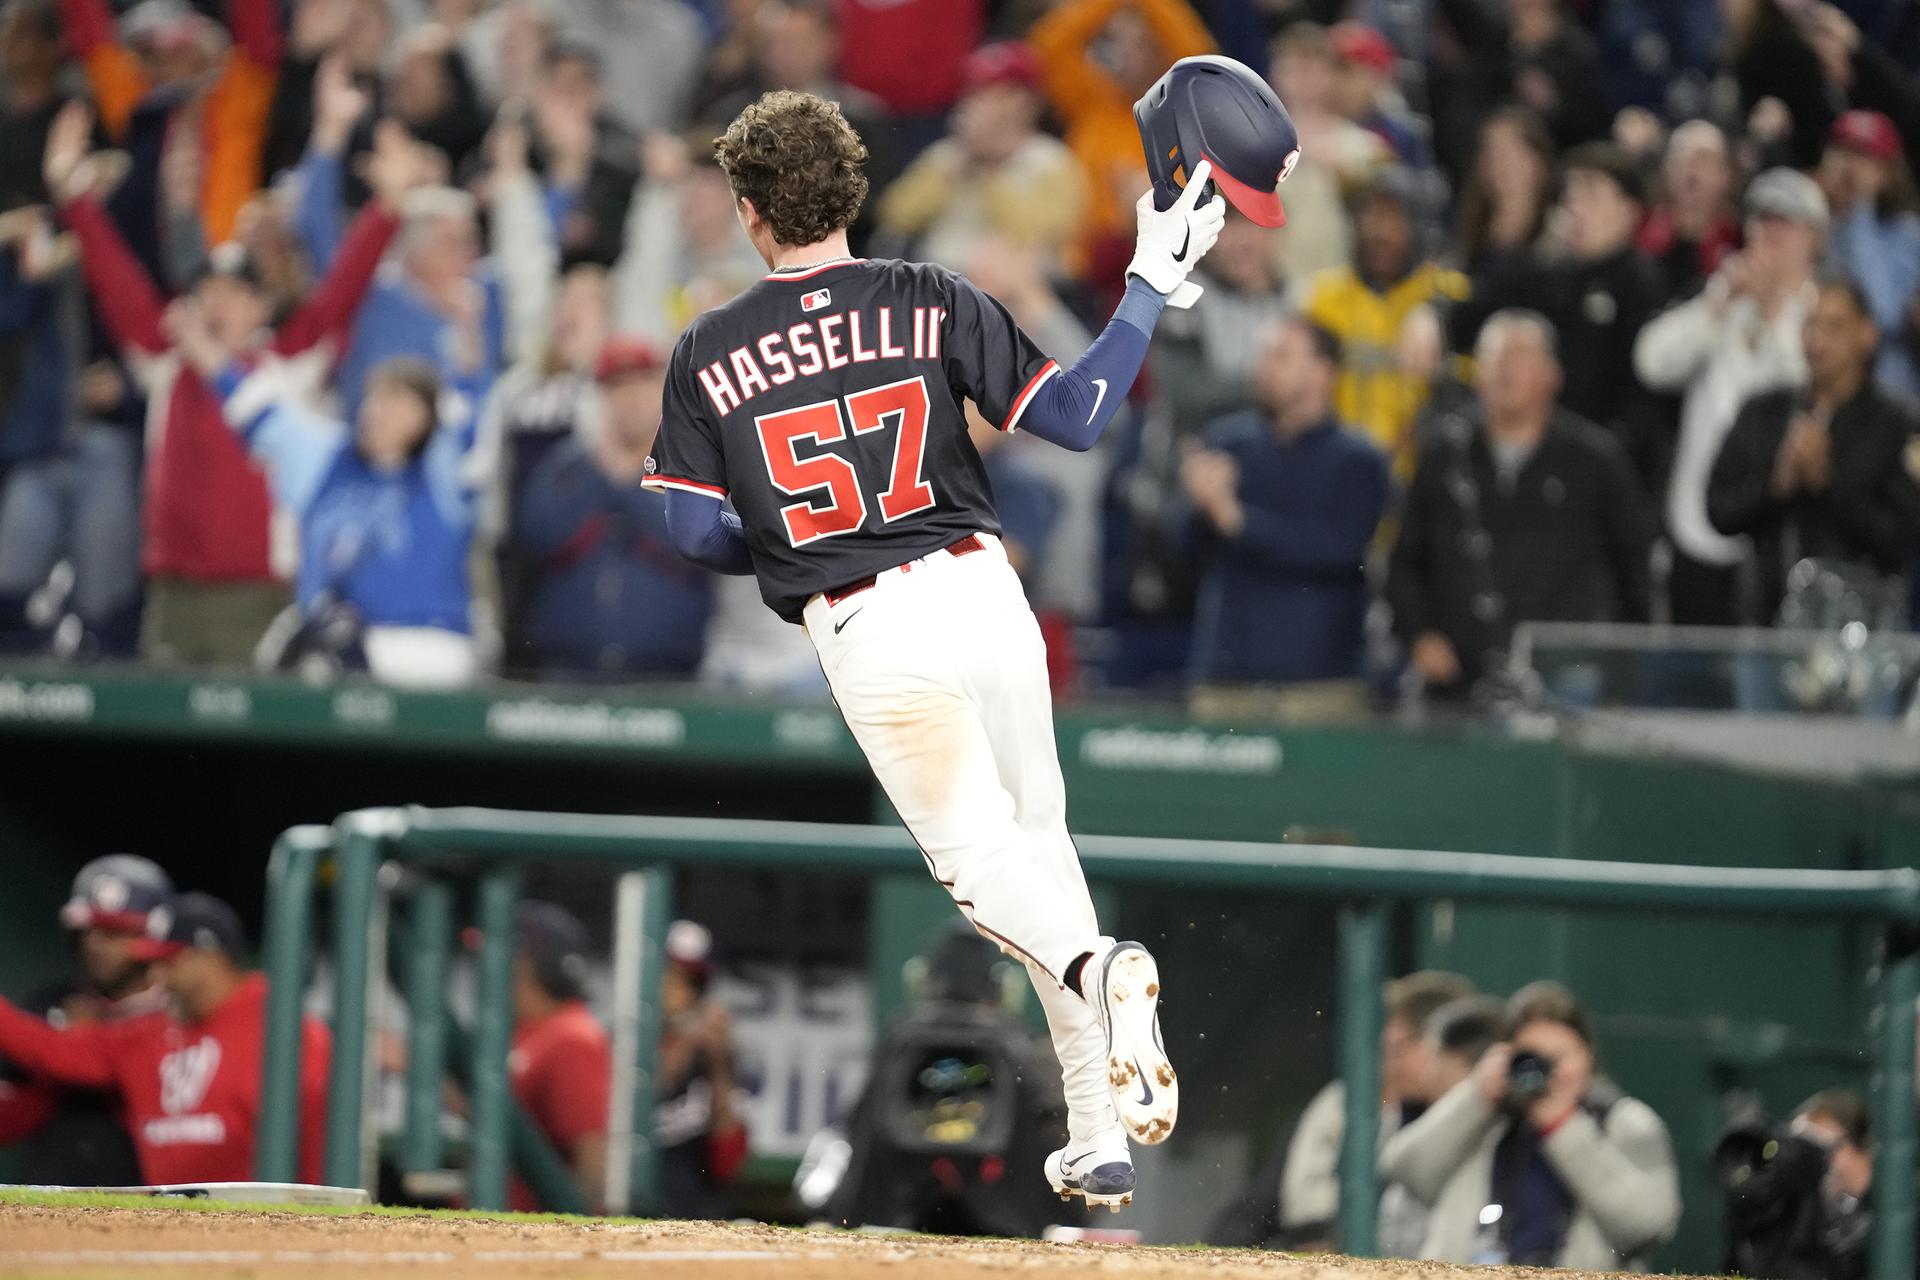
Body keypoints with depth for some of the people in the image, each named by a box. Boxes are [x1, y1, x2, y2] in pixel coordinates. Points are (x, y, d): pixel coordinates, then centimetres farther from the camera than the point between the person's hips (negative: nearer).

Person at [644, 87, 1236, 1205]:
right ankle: (1101, 1138, 14)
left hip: (866, 633, -2)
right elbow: (1076, 418, -4)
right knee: (1039, 833, 14)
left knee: (977, 856, 4)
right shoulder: (932, 304, 0)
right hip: (980, 589, 2)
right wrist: (1154, 286, 6)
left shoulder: (708, 356, 1)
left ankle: (1094, 965, -32)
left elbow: (697, 533, 0)